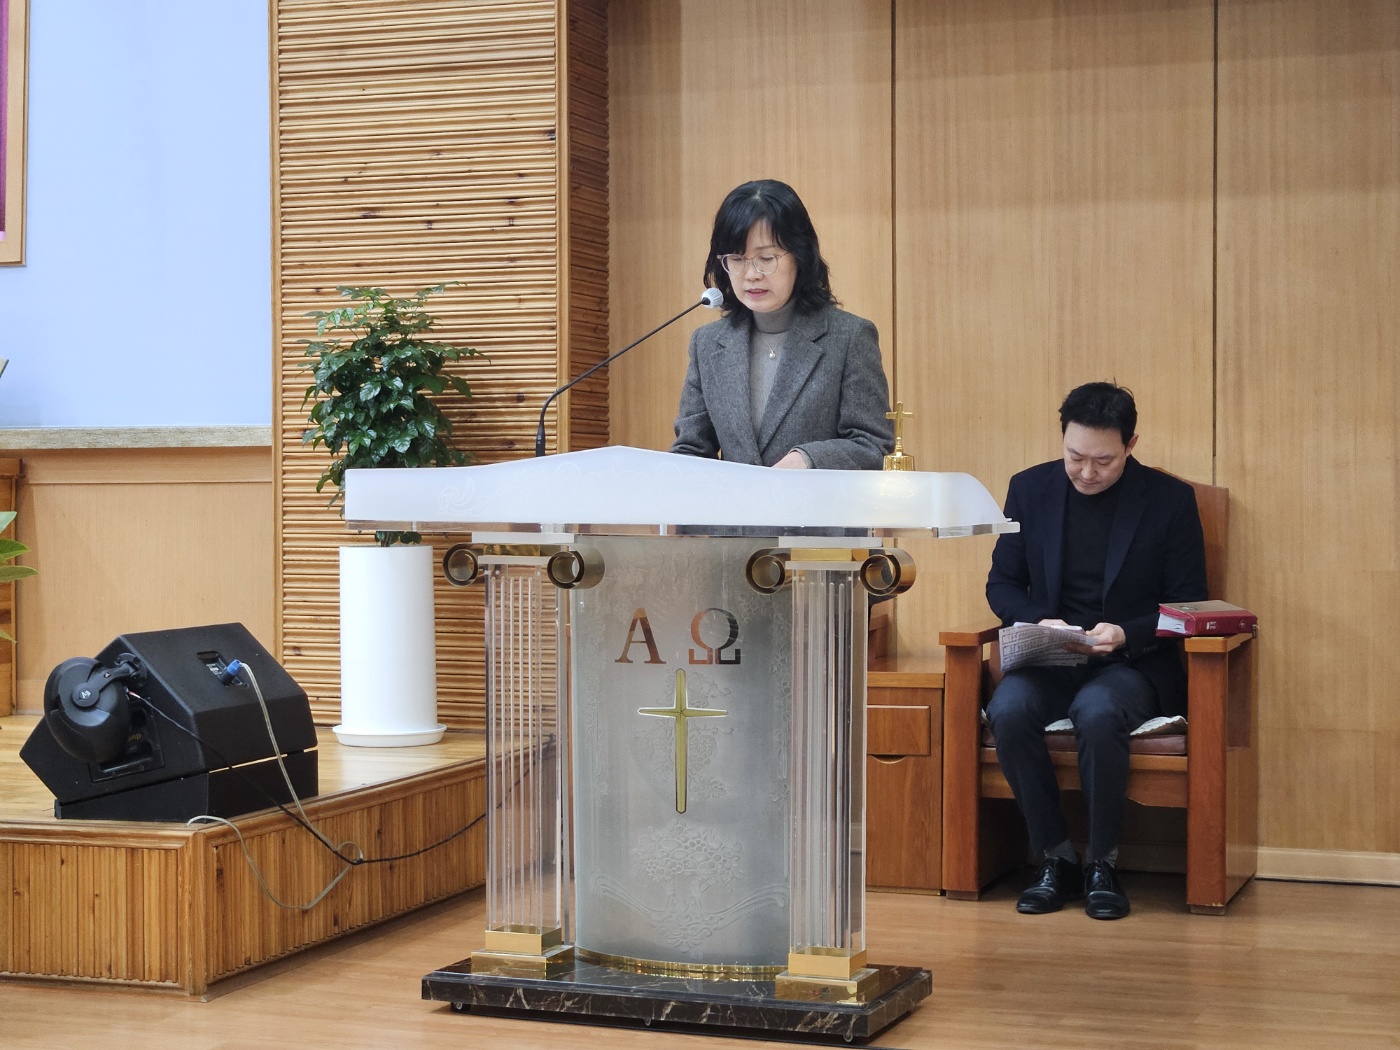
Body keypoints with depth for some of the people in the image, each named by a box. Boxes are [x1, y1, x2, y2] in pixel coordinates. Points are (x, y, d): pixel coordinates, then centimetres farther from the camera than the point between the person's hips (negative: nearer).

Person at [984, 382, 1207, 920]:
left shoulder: (1170, 499, -1)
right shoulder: (1029, 488, 7)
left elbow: (1188, 605, 1)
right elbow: (1002, 583, 12)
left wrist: (1127, 634, -17)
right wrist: (1038, 622, -10)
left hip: (1133, 663, -3)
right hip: (1049, 661, 3)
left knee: (1097, 712, -37)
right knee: (1008, 708, -31)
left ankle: (1102, 862, -17)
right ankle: (1054, 856, -15)